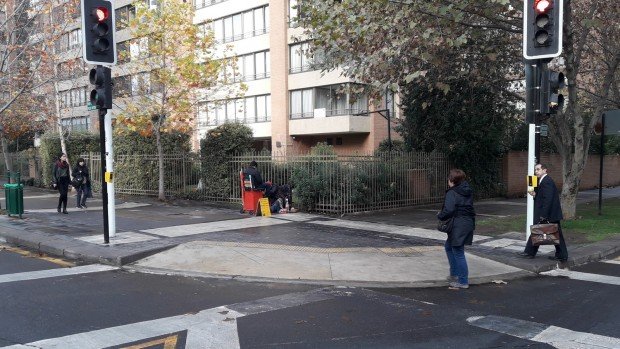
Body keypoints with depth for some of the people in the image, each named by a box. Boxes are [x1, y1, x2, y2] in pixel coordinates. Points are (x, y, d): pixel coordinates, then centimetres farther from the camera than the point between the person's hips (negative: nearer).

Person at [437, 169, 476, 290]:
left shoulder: (452, 193, -15)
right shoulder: (468, 192, 12)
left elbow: (449, 210, -24)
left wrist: (440, 216, -4)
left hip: (458, 225, -10)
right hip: (469, 223, 10)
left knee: (458, 253, -1)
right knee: (448, 246, 25)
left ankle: (463, 282, 6)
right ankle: (454, 274, 31)